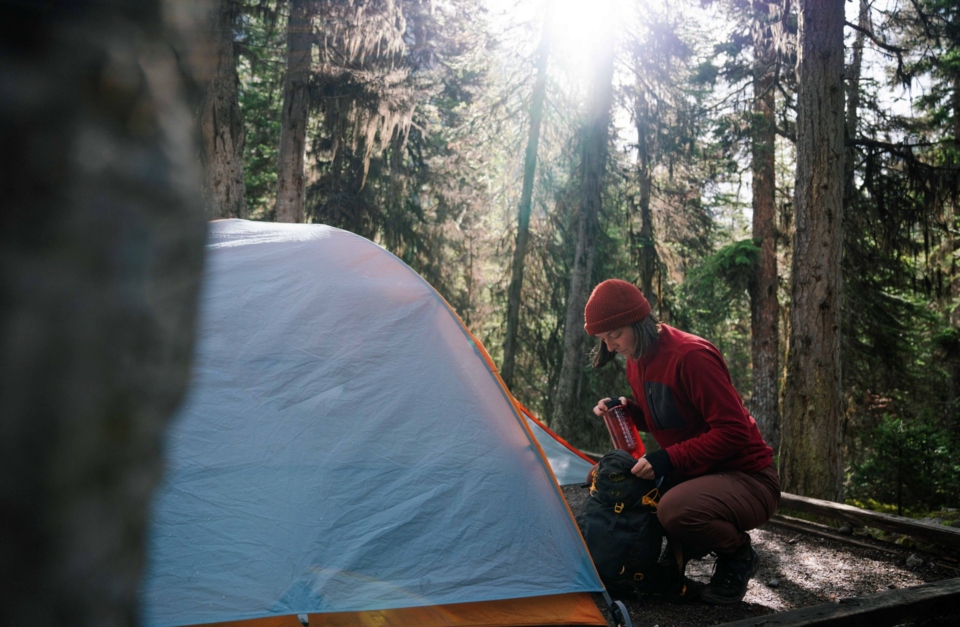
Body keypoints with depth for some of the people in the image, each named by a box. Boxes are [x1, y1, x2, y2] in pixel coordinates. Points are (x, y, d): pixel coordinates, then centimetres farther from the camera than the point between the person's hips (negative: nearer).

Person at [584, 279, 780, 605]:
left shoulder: (691, 355, -24)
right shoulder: (638, 361, 4)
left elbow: (733, 431, -25)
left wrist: (669, 459, -28)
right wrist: (626, 409, -2)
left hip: (747, 478, -9)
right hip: (695, 474, 9)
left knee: (674, 509, -36)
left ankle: (738, 555, -4)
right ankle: (684, 549, 14)